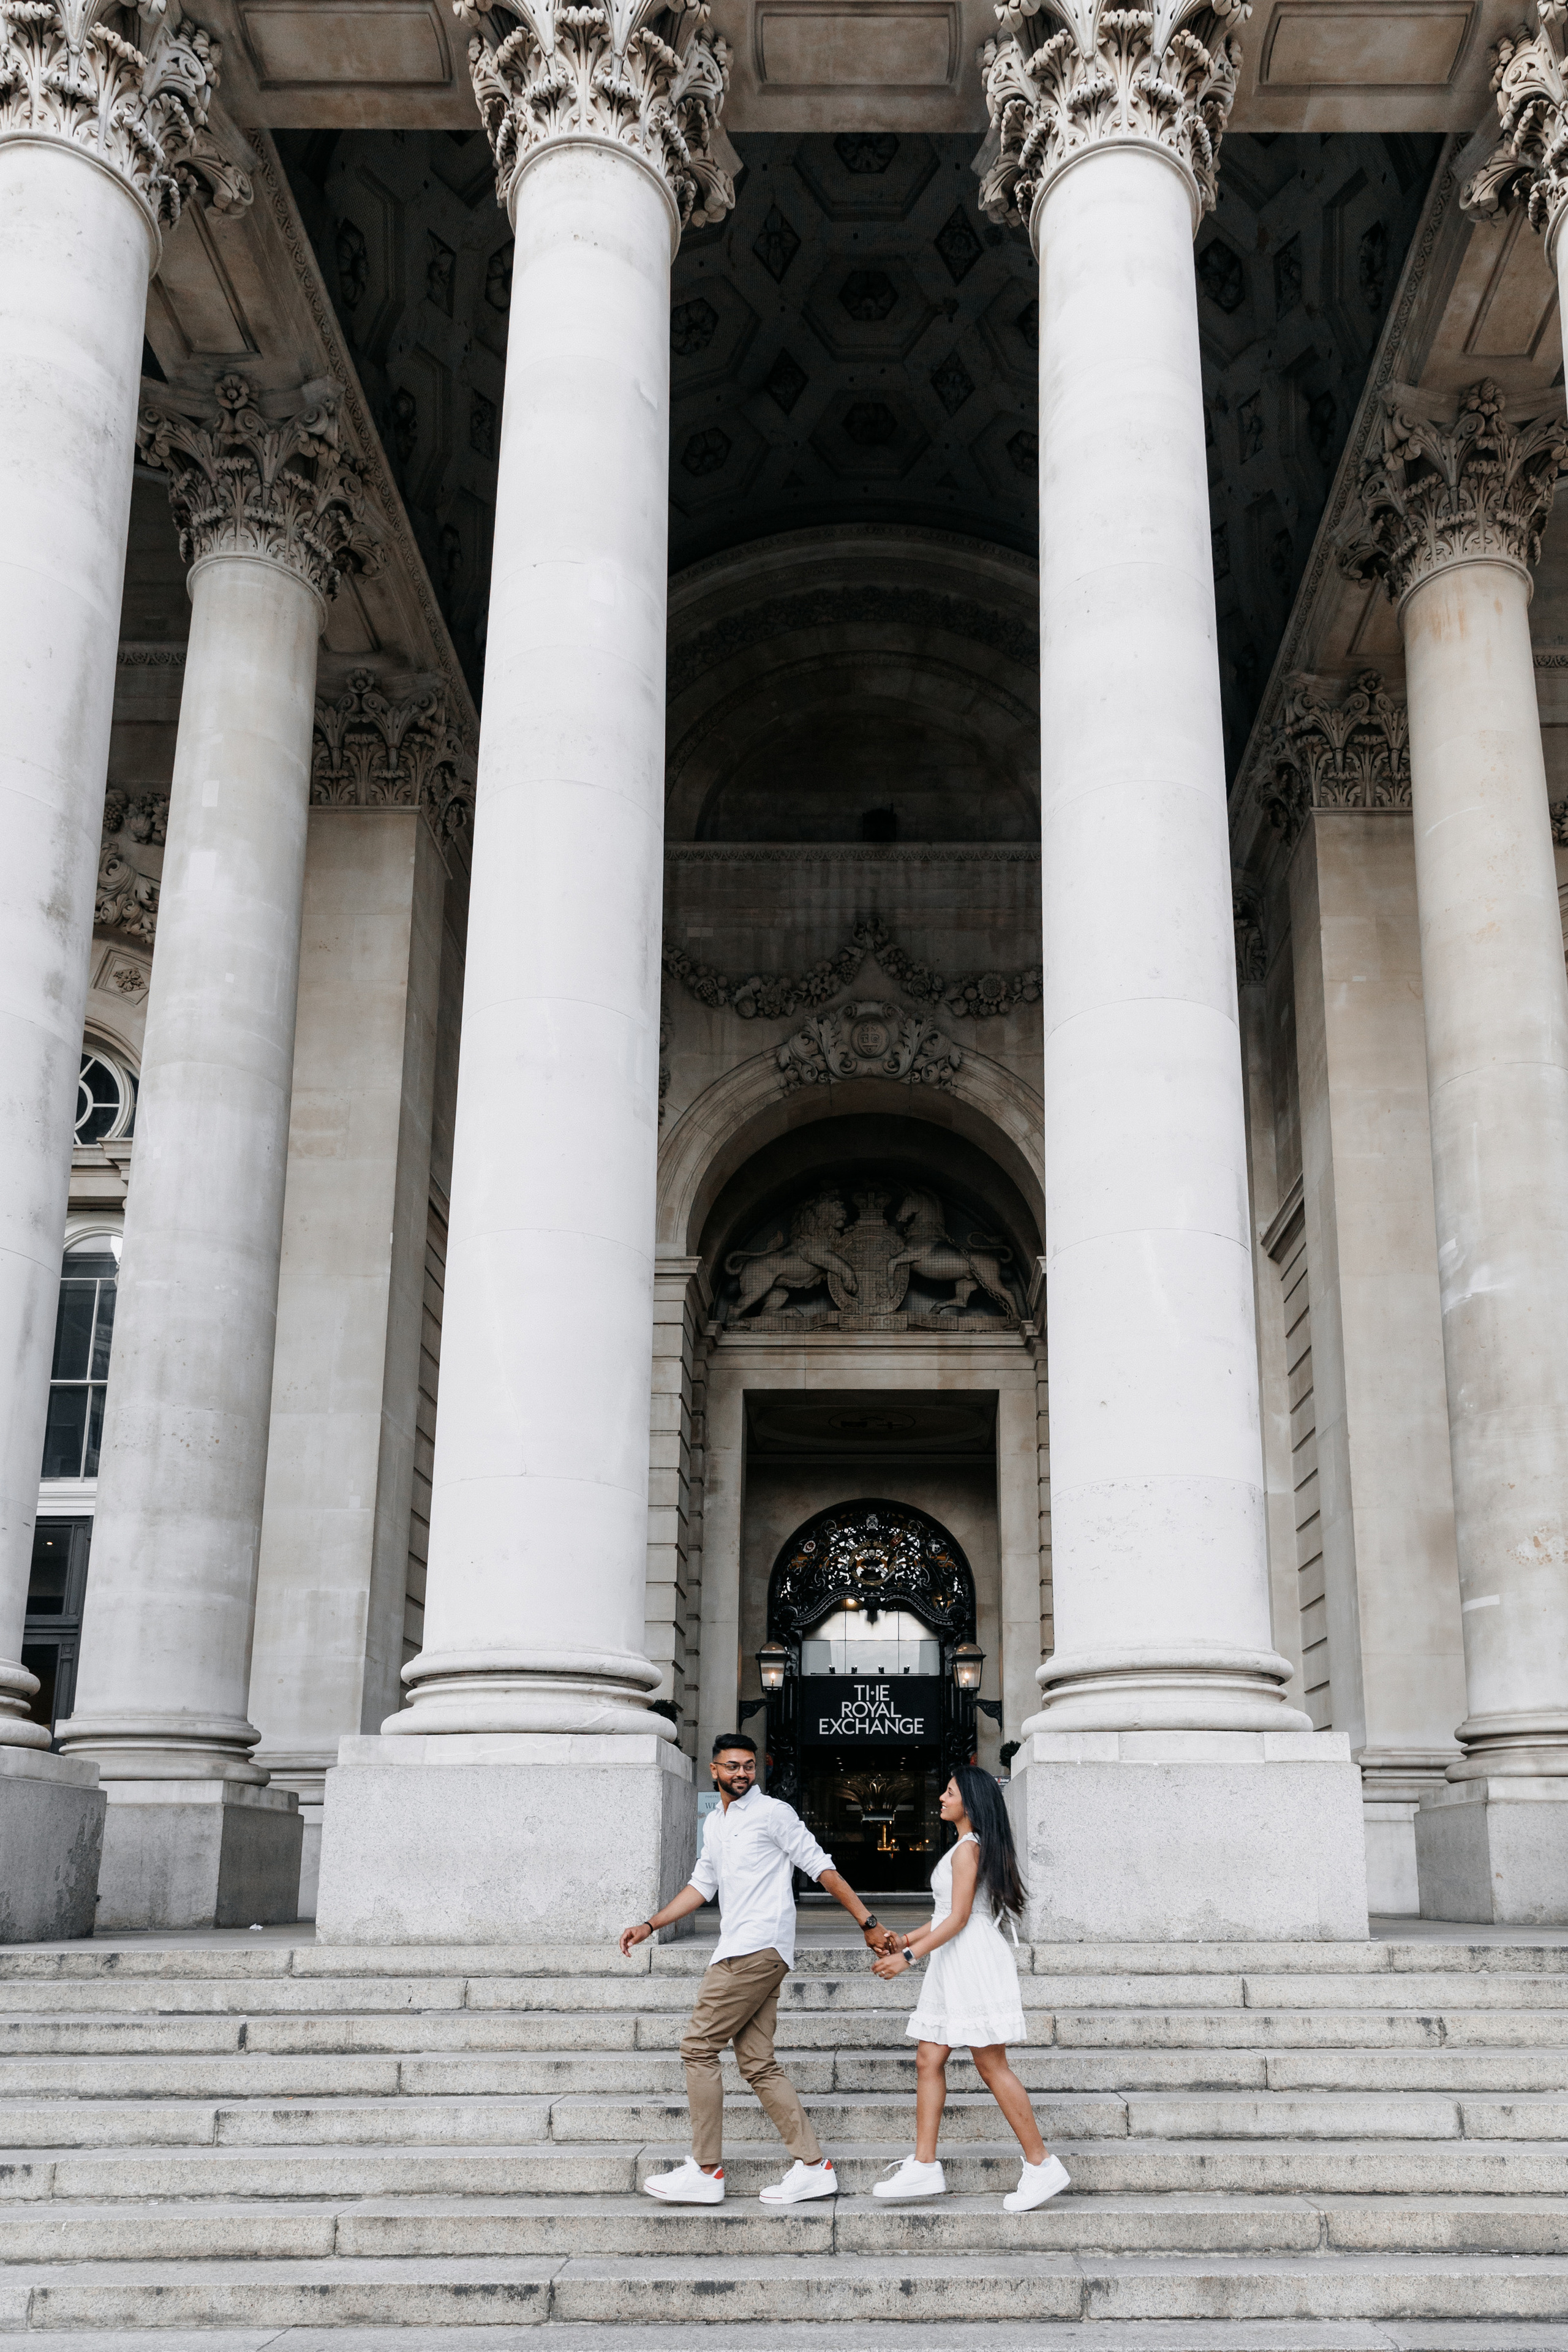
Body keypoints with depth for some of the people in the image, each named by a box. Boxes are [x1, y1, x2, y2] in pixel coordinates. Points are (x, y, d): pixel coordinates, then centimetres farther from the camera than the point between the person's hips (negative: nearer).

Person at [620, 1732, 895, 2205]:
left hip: (759, 1950, -8)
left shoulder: (773, 1814, -3)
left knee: (698, 2047, -8)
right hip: (738, 1953, 8)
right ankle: (813, 2166, 7)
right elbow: (702, 1887, 28)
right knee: (758, 2064, 5)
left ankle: (706, 2172, -3)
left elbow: (822, 1869, -5)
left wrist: (868, 1923, -8)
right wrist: (649, 1926, 21)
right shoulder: (714, 1824, 20)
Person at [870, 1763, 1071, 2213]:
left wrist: (910, 1956, -20)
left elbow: (959, 1918, -18)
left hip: (973, 1958, -10)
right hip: (952, 1966, 10)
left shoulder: (968, 1849, -12)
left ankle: (1042, 2166, -1)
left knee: (991, 2065, -7)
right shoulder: (967, 1848, 18)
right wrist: (909, 1939, 18)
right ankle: (924, 2167, 5)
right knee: (929, 2060, 5)